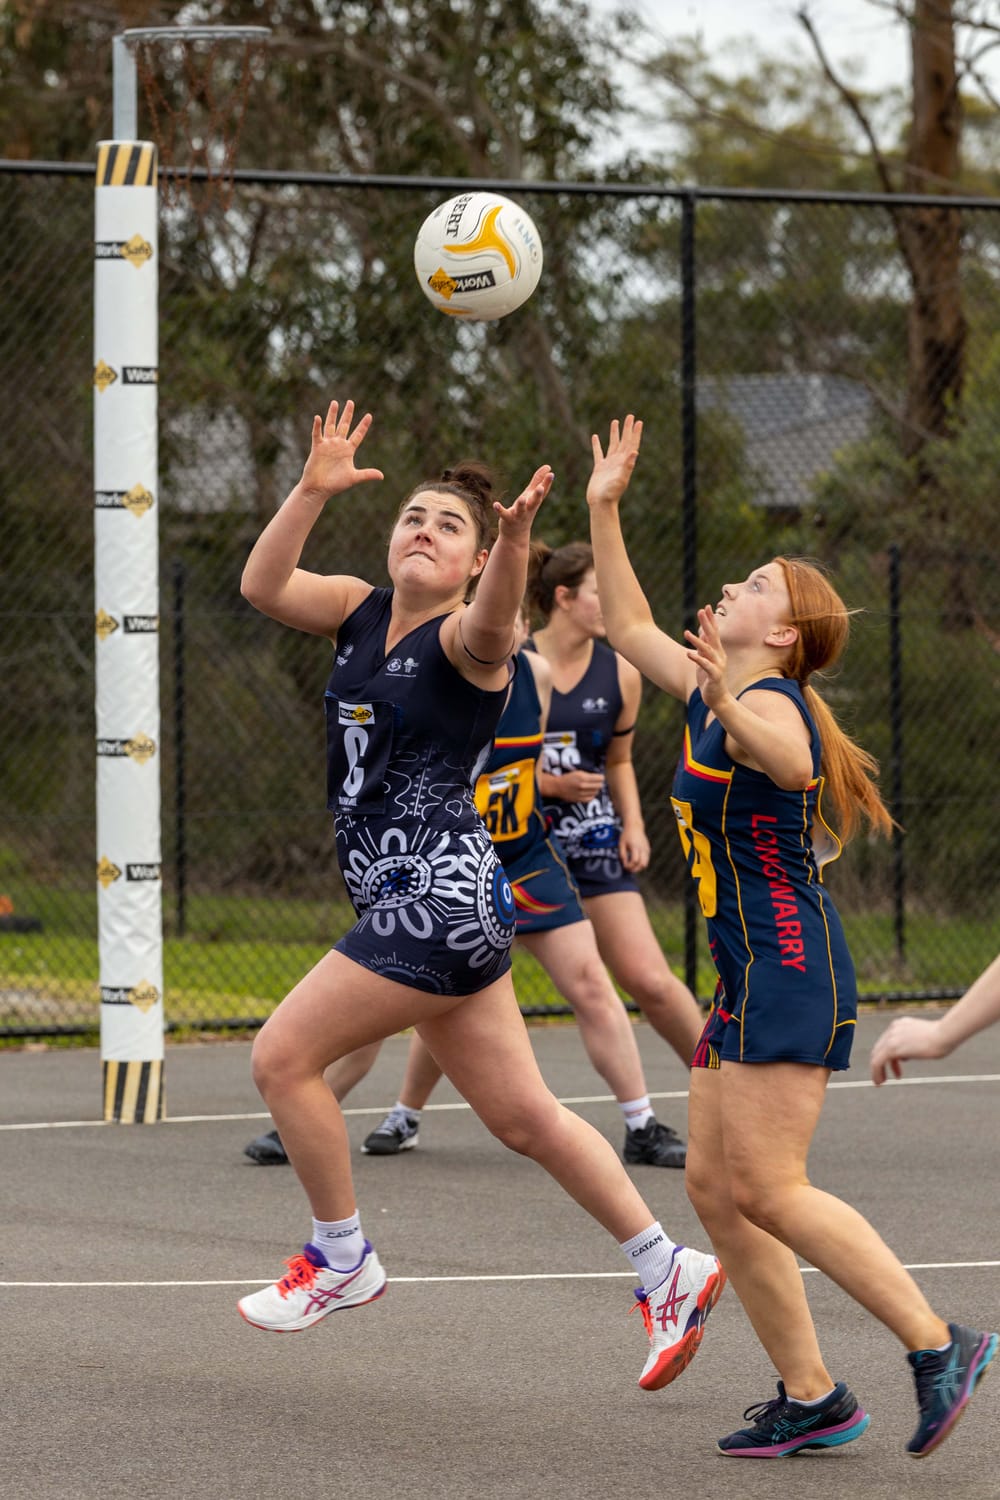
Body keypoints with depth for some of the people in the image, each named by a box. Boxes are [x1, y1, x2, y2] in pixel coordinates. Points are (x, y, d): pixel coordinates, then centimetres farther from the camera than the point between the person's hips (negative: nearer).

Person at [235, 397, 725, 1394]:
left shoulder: (468, 635, -10)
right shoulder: (361, 611, 12)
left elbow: (492, 623, -34)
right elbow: (261, 586, -2)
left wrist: (515, 538, -54)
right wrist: (314, 490, -14)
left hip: (442, 896, -8)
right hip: (412, 902, 8)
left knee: (283, 1057, -5)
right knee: (521, 1114, 11)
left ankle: (342, 1257, 10)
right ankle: (668, 1271, 18)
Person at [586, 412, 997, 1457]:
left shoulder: (773, 702, -12)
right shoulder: (713, 698, 15)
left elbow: (790, 760, -36)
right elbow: (629, 627, 27)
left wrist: (732, 711, -55)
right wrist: (603, 509, 23)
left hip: (791, 969, -9)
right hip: (749, 979, 9)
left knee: (766, 1188, -15)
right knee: (713, 1187, 4)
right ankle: (810, 1397, 7)